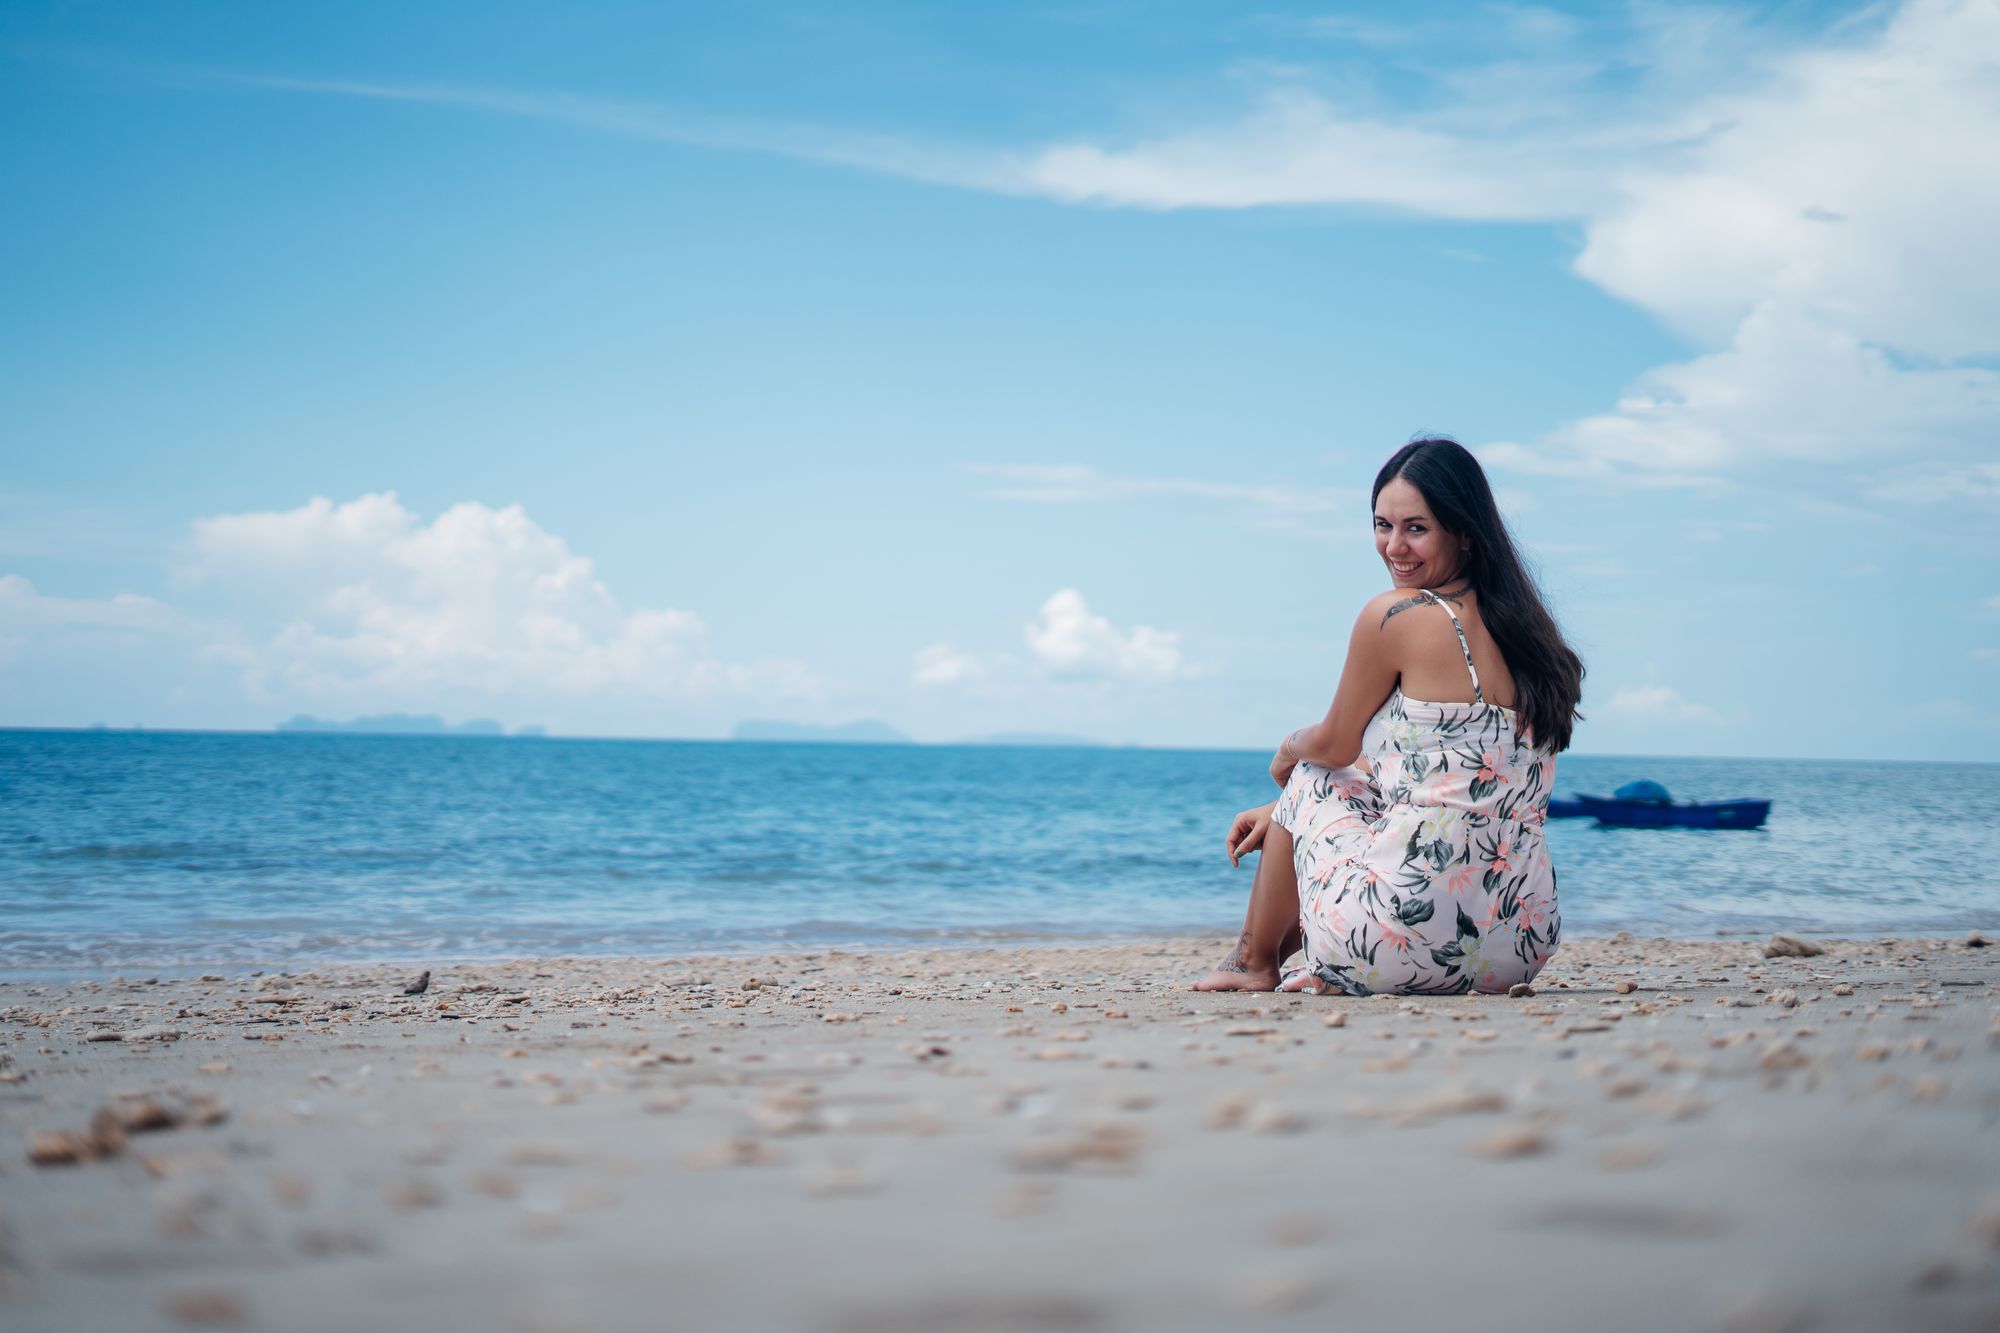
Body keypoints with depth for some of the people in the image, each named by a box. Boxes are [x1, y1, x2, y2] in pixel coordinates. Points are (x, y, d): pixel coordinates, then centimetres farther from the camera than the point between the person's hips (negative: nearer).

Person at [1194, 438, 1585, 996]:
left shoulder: (1394, 615, -11)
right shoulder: (1518, 624, 13)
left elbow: (1336, 746, 4)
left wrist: (1286, 753, 28)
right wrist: (1281, 814, 30)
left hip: (1413, 937, -7)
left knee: (1310, 781, 23)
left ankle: (1253, 962, 38)